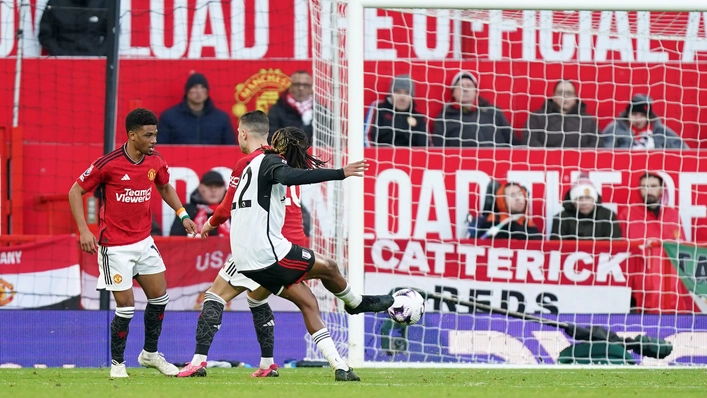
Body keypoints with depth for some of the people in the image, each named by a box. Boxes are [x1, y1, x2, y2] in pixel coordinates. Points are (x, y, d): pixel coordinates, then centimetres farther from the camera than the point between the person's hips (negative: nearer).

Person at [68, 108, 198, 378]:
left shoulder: (155, 162, -2)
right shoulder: (108, 164, -19)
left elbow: (165, 187, 20)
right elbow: (75, 191, -9)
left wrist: (182, 214, 6)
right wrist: (84, 230, -18)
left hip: (144, 242, 6)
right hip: (115, 248, -6)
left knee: (159, 297, 8)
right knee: (126, 306, -7)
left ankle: (150, 354, 27)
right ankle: (117, 364, 12)